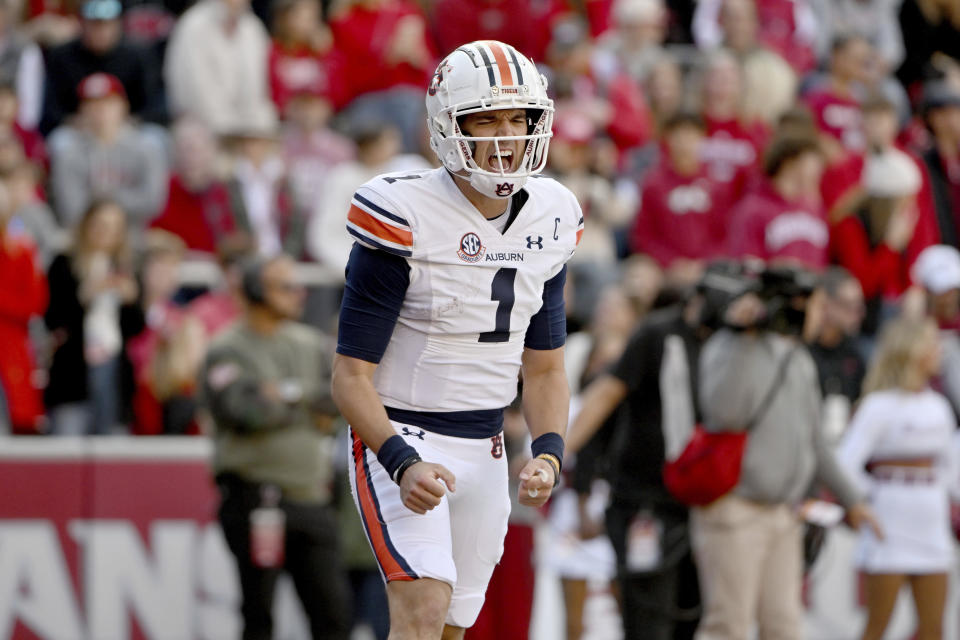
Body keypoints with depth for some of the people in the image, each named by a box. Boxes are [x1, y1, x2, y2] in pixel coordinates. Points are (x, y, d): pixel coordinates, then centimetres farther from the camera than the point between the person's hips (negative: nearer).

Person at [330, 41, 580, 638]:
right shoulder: (405, 217, -16)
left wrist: (549, 453, -7)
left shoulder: (549, 220, 3)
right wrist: (403, 463, -29)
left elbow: (545, 369, 12)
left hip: (484, 452, 6)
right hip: (398, 440, -6)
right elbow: (351, 376, -15)